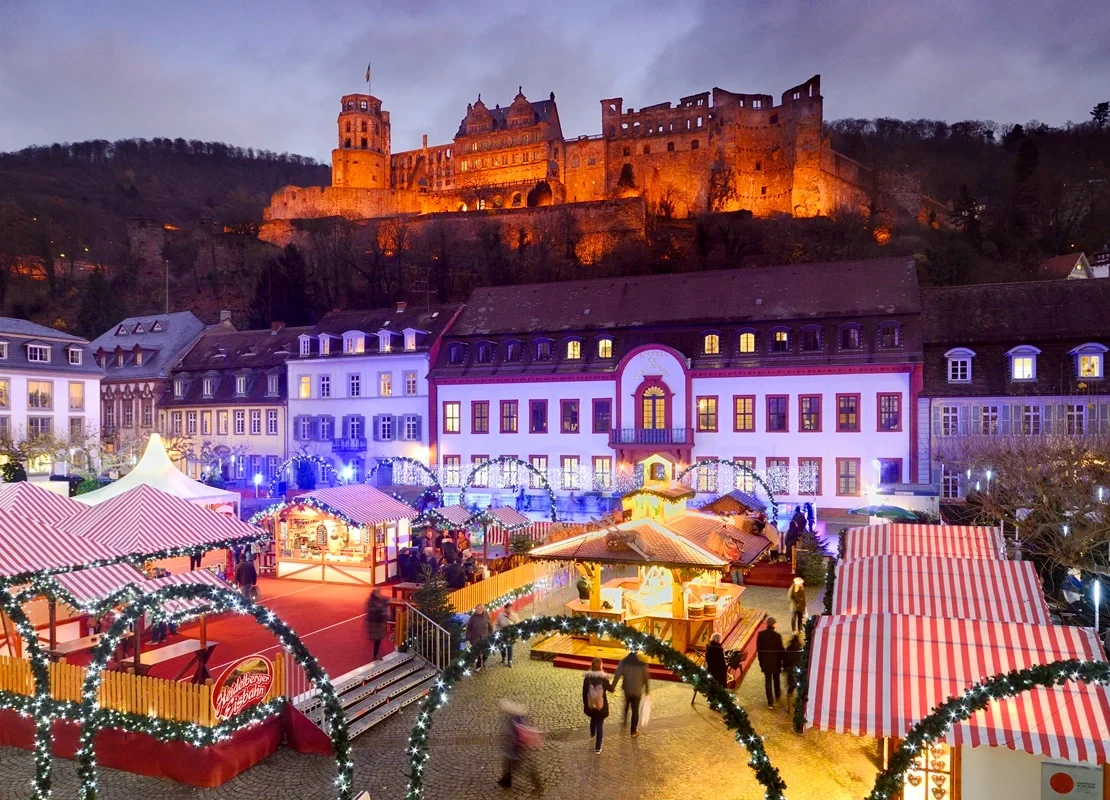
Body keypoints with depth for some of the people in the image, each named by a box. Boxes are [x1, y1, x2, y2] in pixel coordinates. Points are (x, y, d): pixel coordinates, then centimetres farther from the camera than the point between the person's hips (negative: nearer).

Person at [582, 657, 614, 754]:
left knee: (593, 718, 33)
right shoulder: (604, 678, -20)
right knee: (600, 725, 13)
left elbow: (584, 693, -7)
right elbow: (611, 689, -2)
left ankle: (592, 733, 60)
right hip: (601, 707, -2)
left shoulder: (587, 678, -16)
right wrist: (611, 685, 20)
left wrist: (585, 704, 9)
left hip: (590, 706, 2)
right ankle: (597, 748, 16)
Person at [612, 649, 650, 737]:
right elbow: (646, 678, -7)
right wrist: (647, 689, 8)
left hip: (626, 690, 2)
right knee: (635, 711, 11)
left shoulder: (624, 662, -12)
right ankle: (634, 731, 20)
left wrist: (613, 686, -4)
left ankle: (623, 722, 42)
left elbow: (617, 674, -13)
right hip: (637, 691, -2)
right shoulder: (643, 664, -15)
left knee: (625, 707, 28)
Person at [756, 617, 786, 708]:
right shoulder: (777, 635, -19)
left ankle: (770, 702, 7)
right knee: (776, 679, 24)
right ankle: (777, 694, 46)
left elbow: (758, 648, -2)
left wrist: (760, 659, 11)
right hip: (775, 661, -1)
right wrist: (782, 660, 3)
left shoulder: (760, 634, -10)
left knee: (768, 681, 7)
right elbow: (781, 649, -13)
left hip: (765, 661, 1)